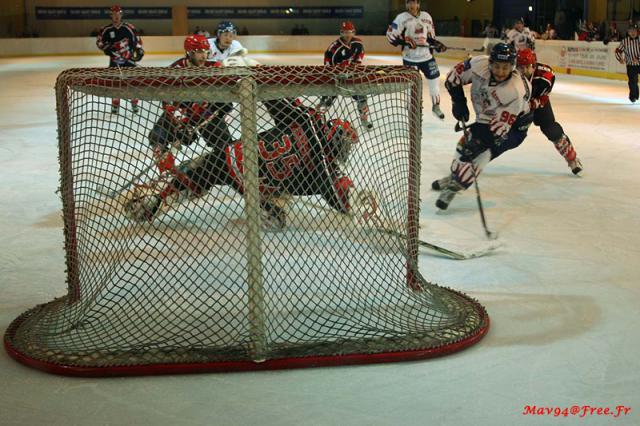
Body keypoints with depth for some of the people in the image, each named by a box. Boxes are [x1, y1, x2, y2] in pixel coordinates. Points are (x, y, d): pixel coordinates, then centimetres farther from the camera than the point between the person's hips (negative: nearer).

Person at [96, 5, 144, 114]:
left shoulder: (129, 28, -5)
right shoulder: (106, 29, -2)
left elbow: (137, 39, 2)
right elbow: (99, 41, 6)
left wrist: (139, 50, -10)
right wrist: (106, 48, -10)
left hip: (129, 58, -1)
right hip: (114, 60, 1)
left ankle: (134, 104, 9)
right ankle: (115, 104, 14)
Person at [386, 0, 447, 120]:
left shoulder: (426, 17, 6)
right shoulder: (402, 18, -8)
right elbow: (390, 35, -10)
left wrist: (438, 45, 2)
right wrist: (405, 42, -22)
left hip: (426, 56, 4)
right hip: (410, 58, -4)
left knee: (434, 80, 8)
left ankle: (436, 106, 26)